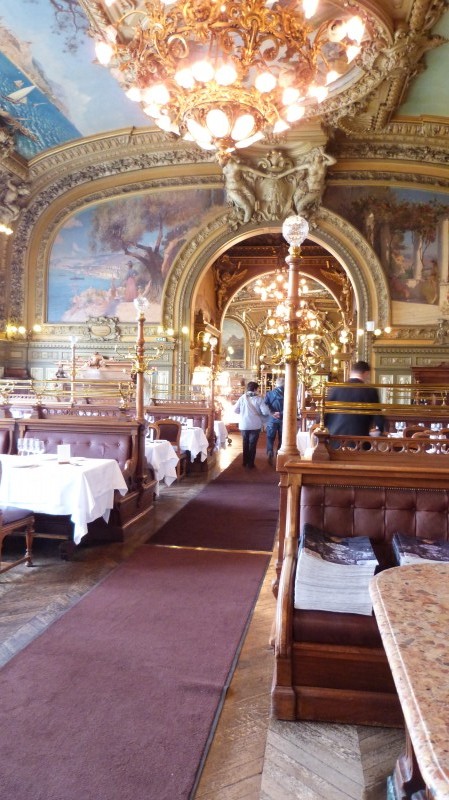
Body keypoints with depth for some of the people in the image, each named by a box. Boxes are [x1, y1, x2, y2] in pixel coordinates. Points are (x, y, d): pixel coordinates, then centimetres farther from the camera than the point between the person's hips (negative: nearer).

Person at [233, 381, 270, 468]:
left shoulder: (242, 398, -3)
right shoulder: (258, 398, -9)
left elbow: (235, 410, 0)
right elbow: (266, 412, -13)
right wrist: (258, 412, 9)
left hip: (244, 425, 3)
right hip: (255, 425, -2)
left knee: (245, 443, 18)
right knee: (252, 444, 7)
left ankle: (245, 462, 26)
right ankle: (250, 464, 10)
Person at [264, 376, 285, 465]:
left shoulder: (269, 393, 1)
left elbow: (264, 406, -9)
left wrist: (272, 413, -13)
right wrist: (281, 414, -13)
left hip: (272, 419, 0)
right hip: (284, 419, 0)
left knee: (270, 437, 9)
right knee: (282, 438, 12)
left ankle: (270, 452, -13)